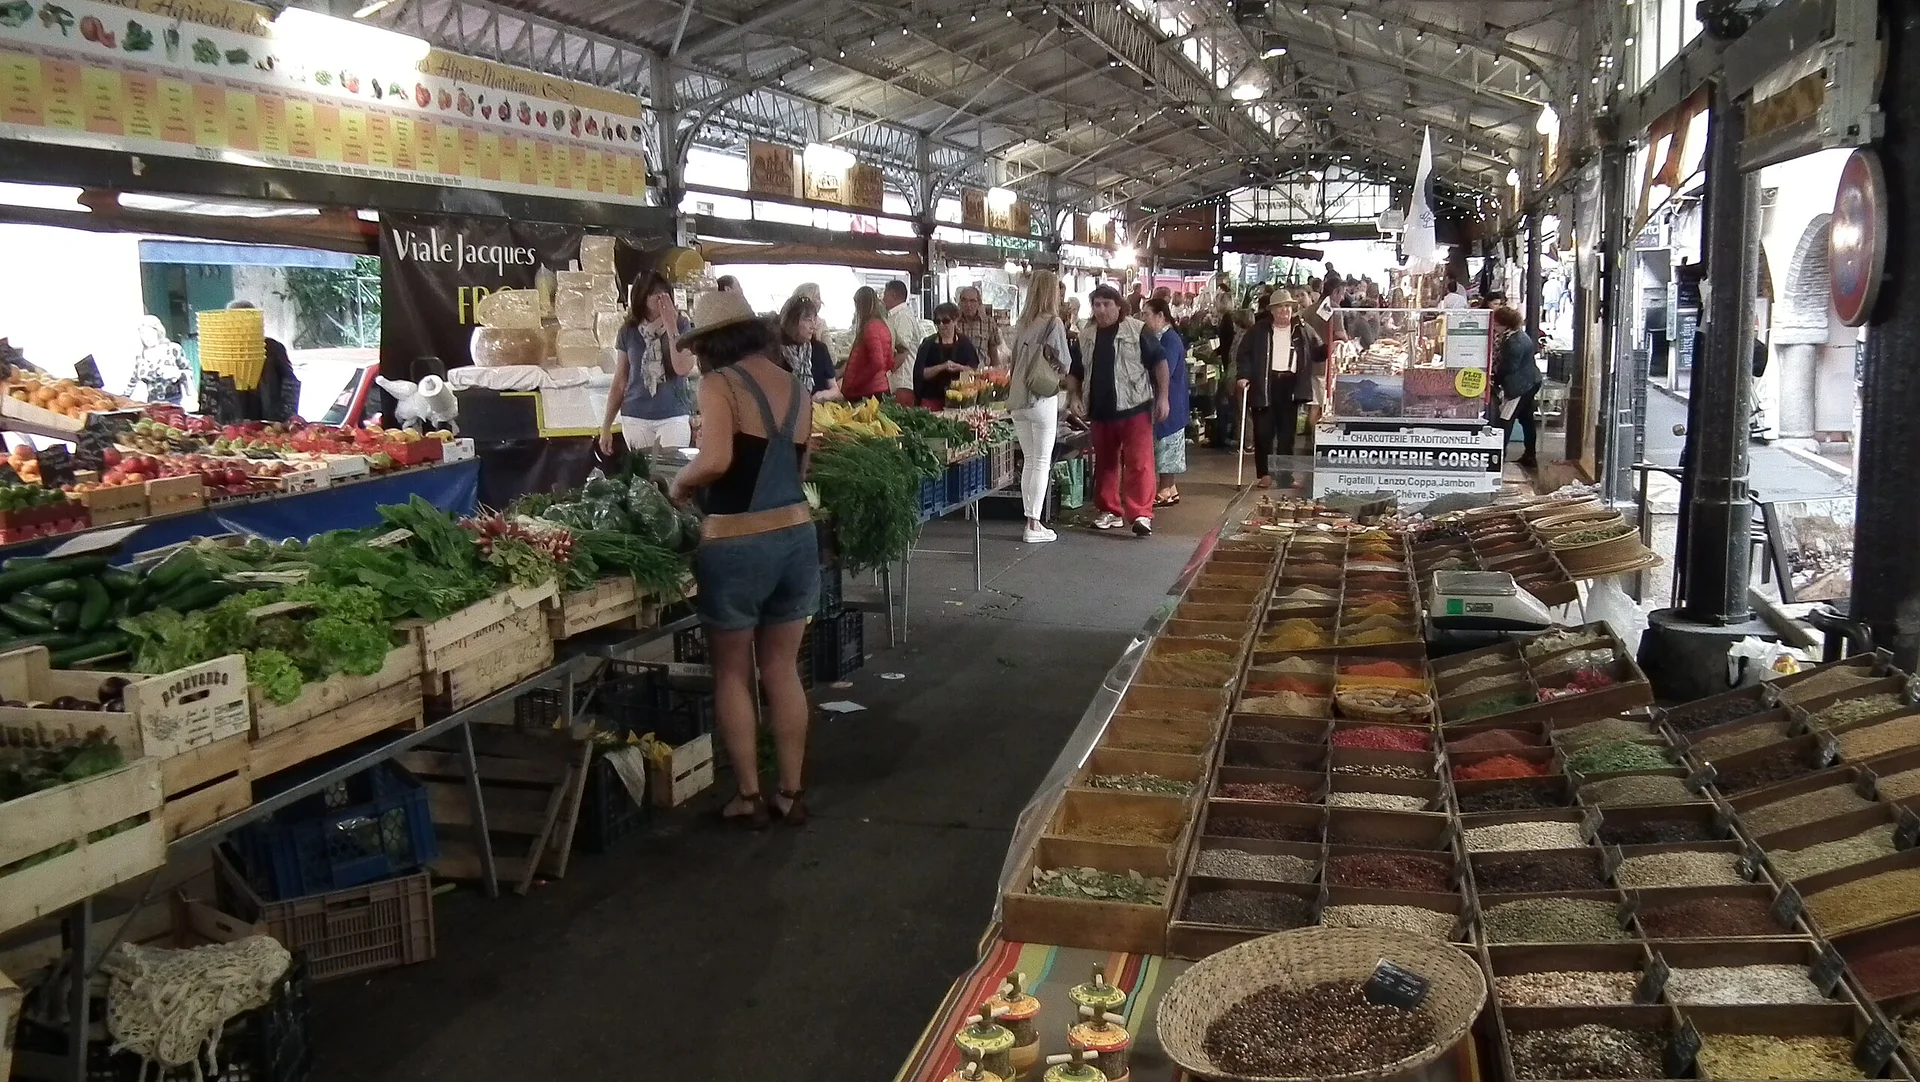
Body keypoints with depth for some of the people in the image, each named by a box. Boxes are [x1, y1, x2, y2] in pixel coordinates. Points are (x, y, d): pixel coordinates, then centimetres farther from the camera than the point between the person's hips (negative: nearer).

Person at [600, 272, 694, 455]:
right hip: (635, 419, 2)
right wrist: (606, 426, 7)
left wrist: (671, 326, -15)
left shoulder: (681, 326, -1)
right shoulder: (629, 333, 3)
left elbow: (683, 368, -17)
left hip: (673, 417, -2)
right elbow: (619, 383, 8)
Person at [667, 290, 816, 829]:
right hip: (796, 535, 6)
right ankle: (791, 792, 22)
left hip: (737, 544, -5)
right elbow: (797, 468, 12)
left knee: (733, 673, 12)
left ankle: (748, 796, 18)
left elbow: (715, 461, -22)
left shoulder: (719, 384, -9)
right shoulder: (796, 389, 10)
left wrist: (679, 484, -4)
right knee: (783, 670, 16)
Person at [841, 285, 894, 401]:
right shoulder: (882, 325, 12)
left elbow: (877, 363, -21)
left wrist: (851, 385, -15)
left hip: (866, 393, -9)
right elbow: (890, 363, 18)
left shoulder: (869, 327, -14)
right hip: (881, 390, 9)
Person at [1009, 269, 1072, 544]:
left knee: (1028, 461, 13)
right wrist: (1059, 373, 11)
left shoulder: (1023, 323, 8)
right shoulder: (1053, 323, -8)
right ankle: (1034, 525, 0)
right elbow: (1064, 363, -7)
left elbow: (1015, 358, 11)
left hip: (1017, 399, 5)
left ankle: (1030, 522, 16)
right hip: (1042, 398, -5)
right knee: (1042, 462, 1)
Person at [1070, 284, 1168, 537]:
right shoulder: (1085, 336, 9)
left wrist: (1162, 397, -8)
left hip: (1134, 407, -5)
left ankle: (1142, 514, -10)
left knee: (1139, 462, -9)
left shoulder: (1137, 330, -5)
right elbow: (1076, 373, 20)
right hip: (1100, 410, 5)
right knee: (1104, 463, 12)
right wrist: (1077, 399, 8)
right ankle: (1110, 512, 23)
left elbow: (1160, 362, -3)